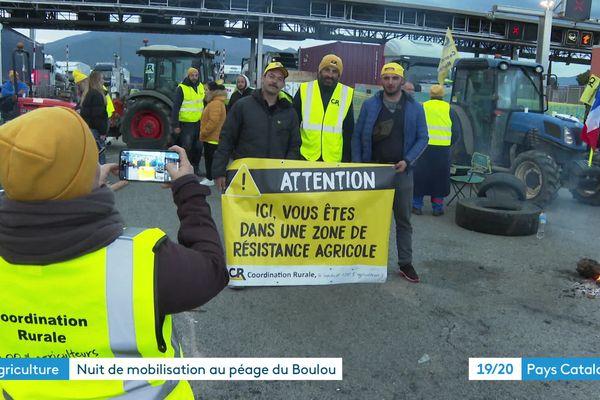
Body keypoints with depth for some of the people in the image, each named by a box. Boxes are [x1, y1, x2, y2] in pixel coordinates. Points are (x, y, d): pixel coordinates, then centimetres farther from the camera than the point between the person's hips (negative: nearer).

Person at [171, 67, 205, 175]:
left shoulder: (201, 87, 10)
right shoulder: (181, 88, -9)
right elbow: (175, 108, -10)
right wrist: (175, 125, -15)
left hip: (199, 123, 6)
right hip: (186, 124, -6)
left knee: (198, 148, 12)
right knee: (186, 148, -4)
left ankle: (195, 168, 26)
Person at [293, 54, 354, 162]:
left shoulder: (347, 94, 4)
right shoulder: (304, 90, 2)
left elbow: (348, 131, 8)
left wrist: (346, 159, 4)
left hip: (334, 159, 1)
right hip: (305, 157, 0)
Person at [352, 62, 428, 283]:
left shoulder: (415, 108, 3)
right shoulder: (369, 105, 3)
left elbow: (422, 138, 3)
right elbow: (357, 136, 4)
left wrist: (408, 161, -12)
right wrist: (357, 166, -4)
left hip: (401, 171, 0)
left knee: (403, 220, 6)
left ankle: (405, 263, 15)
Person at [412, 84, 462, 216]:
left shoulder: (422, 107, 2)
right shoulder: (449, 110, 5)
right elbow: (456, 132, 5)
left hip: (424, 148, -1)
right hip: (443, 150, 1)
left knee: (420, 177, 7)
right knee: (439, 178, 9)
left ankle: (417, 206, 10)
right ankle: (437, 207, 13)